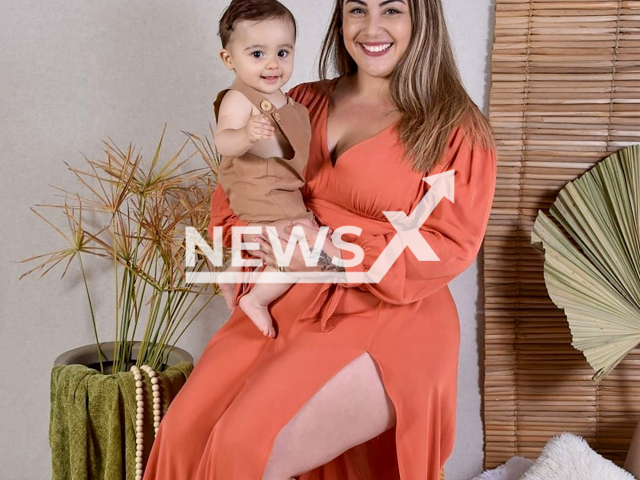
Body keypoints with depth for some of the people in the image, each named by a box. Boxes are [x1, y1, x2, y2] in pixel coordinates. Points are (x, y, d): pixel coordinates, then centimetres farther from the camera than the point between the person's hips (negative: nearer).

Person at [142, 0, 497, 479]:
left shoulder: (456, 127, 1)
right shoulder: (305, 103, 15)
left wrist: (333, 253, -15)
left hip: (387, 320, -4)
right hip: (283, 305, 5)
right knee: (184, 434, -16)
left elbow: (451, 245, -7)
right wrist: (259, 234, -8)